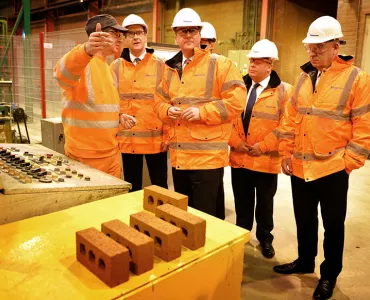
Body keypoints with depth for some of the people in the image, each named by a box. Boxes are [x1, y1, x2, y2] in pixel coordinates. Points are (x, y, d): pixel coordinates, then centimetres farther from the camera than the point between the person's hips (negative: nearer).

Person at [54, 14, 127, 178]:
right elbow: (63, 72, -37)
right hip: (86, 156, -8)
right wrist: (87, 50, -54)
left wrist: (119, 116, 11)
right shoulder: (82, 61, -12)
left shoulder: (107, 68, 15)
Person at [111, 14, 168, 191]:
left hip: (156, 139, -1)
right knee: (132, 187, 16)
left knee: (160, 187, 9)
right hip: (127, 139, 2)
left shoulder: (160, 65, 1)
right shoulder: (116, 67, 6)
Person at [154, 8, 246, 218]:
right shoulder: (171, 68, 15)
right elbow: (160, 100, 21)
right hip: (178, 157, 7)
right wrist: (167, 110, -3)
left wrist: (202, 112, -18)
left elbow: (236, 101, -11)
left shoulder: (220, 64, -4)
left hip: (207, 156, -6)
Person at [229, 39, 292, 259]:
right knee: (242, 202, 15)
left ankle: (265, 239, 34)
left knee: (265, 203, 13)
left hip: (266, 159, -3)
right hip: (239, 157, 3)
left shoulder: (284, 90, -5)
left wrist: (263, 145, -14)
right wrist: (235, 142, -7)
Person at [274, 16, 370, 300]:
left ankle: (330, 274, 30)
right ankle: (305, 261, 39)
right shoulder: (304, 77, 8)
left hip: (333, 169, -4)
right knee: (304, 220, 19)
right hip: (300, 167, 5)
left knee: (333, 225, 11)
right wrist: (287, 154, 6)